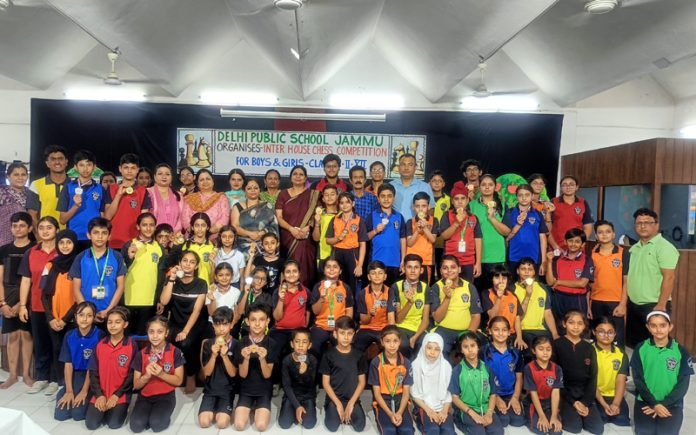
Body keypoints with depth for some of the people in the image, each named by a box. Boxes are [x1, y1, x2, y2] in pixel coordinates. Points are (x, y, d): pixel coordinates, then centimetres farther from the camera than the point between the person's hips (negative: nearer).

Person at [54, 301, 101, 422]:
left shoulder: (98, 336, -15)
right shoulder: (69, 335, -1)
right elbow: (68, 364, -2)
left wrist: (84, 391, -14)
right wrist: (69, 391, -8)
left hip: (91, 377, -4)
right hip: (73, 376, 4)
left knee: (78, 414, -17)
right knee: (60, 414, -6)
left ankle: (87, 398, 14)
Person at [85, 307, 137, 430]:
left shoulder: (132, 345, -8)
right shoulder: (100, 344, 2)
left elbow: (132, 374, -7)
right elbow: (93, 372, 3)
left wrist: (117, 395, -12)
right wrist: (99, 394, -7)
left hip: (121, 395, -3)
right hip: (101, 394, 3)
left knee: (114, 424, -15)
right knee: (91, 424, -9)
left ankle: (120, 408, 15)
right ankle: (103, 406, 20)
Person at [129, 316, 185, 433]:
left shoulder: (175, 352, -8)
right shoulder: (141, 354, -1)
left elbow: (178, 381, -7)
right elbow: (136, 385, 0)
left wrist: (161, 374, -22)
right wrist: (147, 375, -21)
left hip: (166, 396, -2)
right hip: (144, 397, 2)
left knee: (156, 424, -25)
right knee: (136, 425, -21)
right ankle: (150, 413, 8)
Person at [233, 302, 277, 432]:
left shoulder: (271, 344, -9)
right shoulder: (242, 343, -7)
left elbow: (267, 375, -11)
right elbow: (242, 374, -7)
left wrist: (262, 359, -31)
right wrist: (246, 358, -27)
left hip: (264, 390, -1)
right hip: (246, 389, 1)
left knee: (261, 426, -18)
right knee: (239, 425, -15)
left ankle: (258, 408, 13)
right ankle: (251, 406, 14)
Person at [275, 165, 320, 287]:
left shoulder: (312, 194, 6)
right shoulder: (283, 194, 7)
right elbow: (278, 217, 1)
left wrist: (307, 227, -15)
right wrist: (291, 229, -15)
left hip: (306, 239, -1)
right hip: (287, 238, 1)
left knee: (304, 268, -6)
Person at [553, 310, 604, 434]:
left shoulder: (589, 348, 6)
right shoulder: (556, 345, -7)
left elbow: (593, 378, 5)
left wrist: (585, 402, -8)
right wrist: (572, 402, -13)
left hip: (584, 393, 4)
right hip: (564, 392, -4)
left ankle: (578, 414, 16)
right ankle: (563, 412, 11)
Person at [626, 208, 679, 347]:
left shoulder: (664, 247, -8)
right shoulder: (634, 249, 13)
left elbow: (669, 277, -15)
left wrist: (661, 305, -19)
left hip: (654, 306, -7)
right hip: (633, 305, 7)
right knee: (633, 343, 14)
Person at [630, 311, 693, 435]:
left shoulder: (681, 351, -1)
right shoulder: (641, 349, -1)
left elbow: (683, 384, -3)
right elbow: (638, 379, -3)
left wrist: (664, 404, -11)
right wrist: (654, 404, -12)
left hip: (672, 403, 0)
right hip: (645, 401, 0)